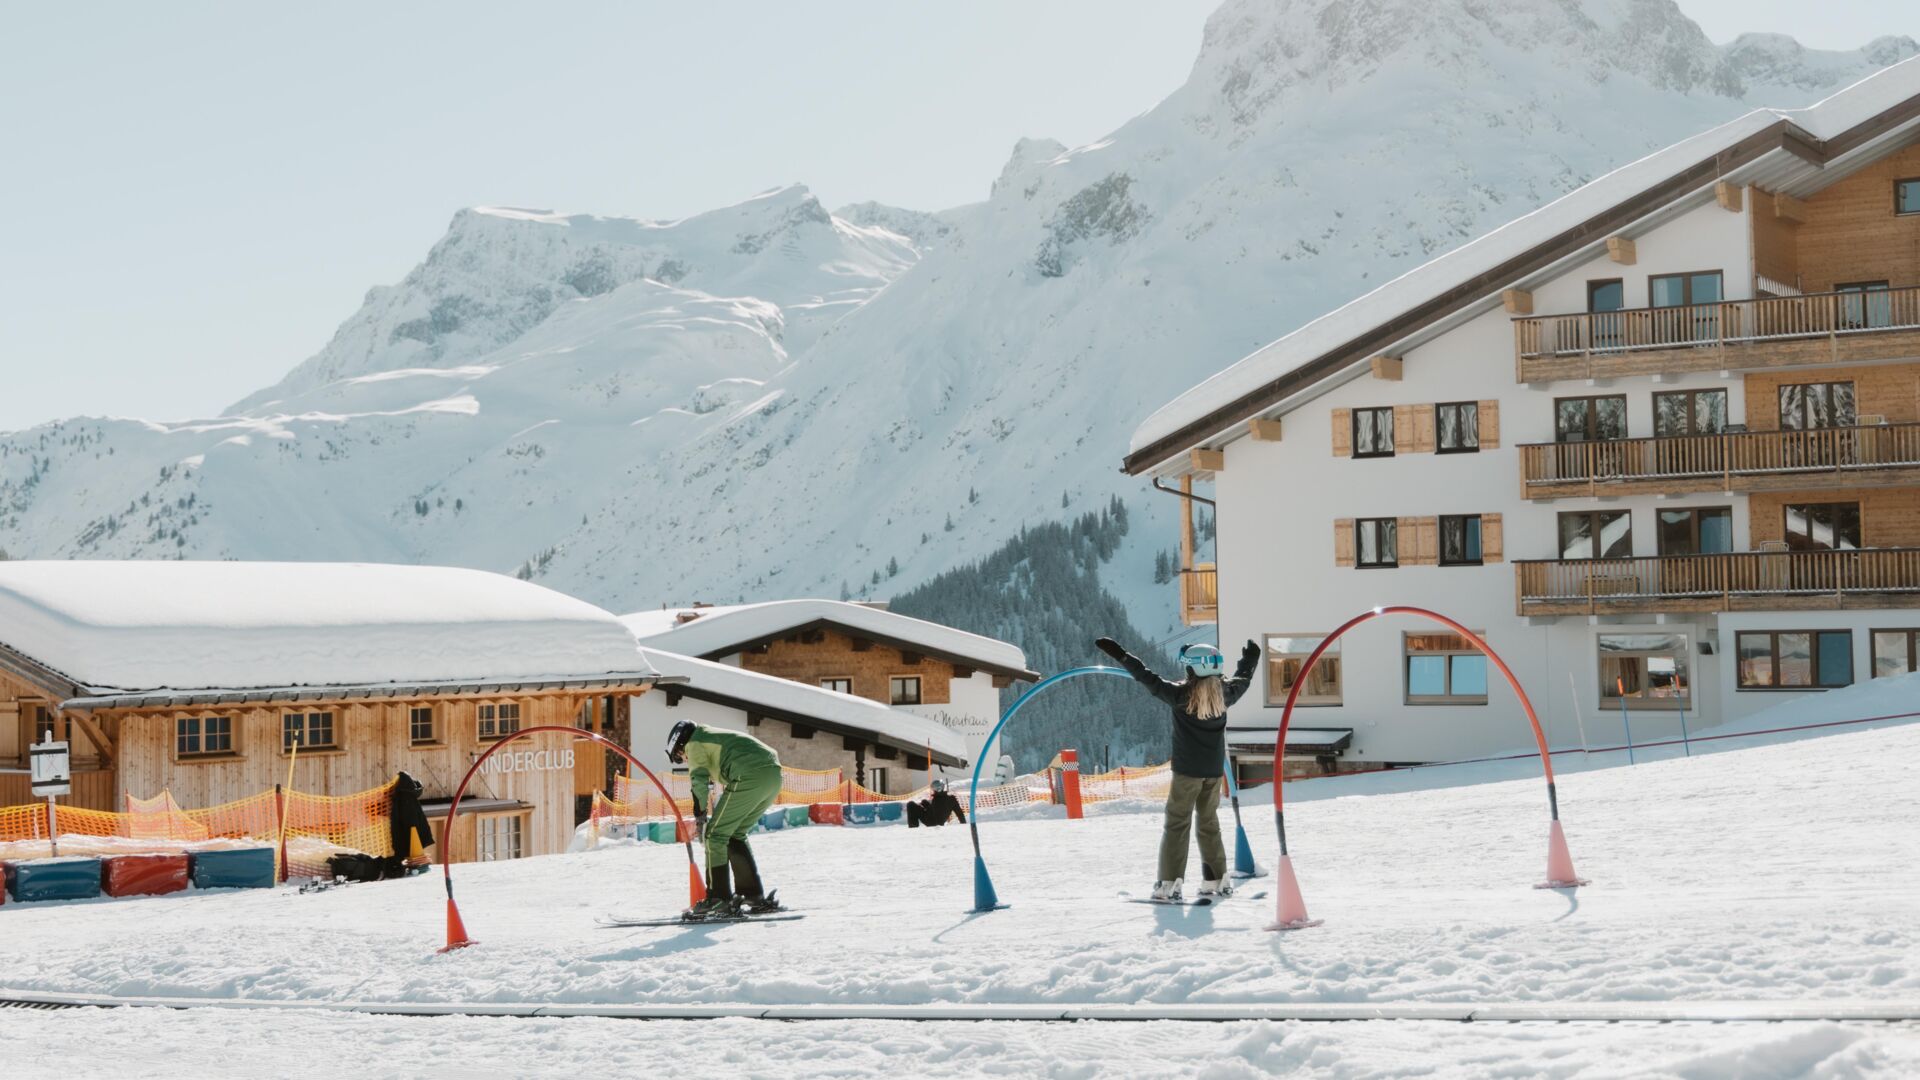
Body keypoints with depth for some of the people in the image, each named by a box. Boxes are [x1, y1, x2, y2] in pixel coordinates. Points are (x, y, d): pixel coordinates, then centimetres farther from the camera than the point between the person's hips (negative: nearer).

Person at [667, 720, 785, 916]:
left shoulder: (694, 743, 10)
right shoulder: (716, 739, 36)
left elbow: (700, 782, -5)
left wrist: (700, 815, -6)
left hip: (749, 776, -9)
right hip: (774, 776, 9)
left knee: (715, 834, 1)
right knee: (735, 834, 20)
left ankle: (718, 898, -3)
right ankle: (755, 896, 17)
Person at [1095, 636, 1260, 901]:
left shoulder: (1181, 695, -14)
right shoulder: (1224, 693, 1)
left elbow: (1148, 678, -14)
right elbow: (1242, 680, 22)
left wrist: (1120, 654, -9)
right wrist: (1250, 660, 42)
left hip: (1187, 770, -5)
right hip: (1214, 770, 5)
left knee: (1176, 824, 0)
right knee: (1209, 823, 16)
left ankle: (1169, 883, -6)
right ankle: (1216, 880, 17)